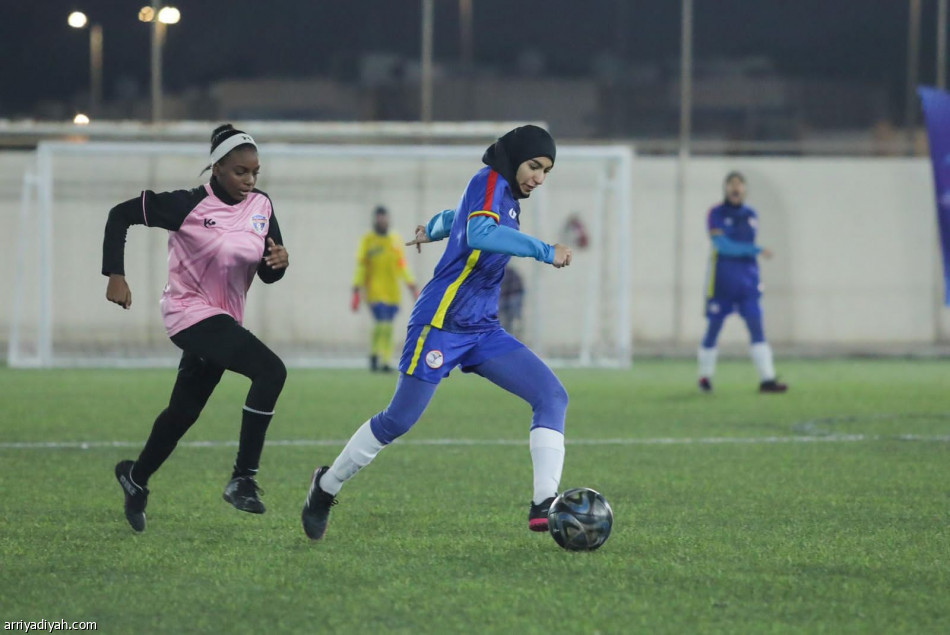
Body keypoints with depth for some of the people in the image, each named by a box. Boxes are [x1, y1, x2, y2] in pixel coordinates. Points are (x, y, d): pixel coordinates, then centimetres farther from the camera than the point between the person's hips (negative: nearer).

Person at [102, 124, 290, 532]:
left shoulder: (261, 207, 0)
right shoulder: (187, 206, -16)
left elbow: (268, 275, 5)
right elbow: (121, 215, -9)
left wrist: (278, 262, -19)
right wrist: (115, 276, -13)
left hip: (223, 319, 7)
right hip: (191, 313, -7)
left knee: (184, 412, 18)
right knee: (270, 371, -25)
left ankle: (136, 477, 42)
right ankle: (243, 480, -21)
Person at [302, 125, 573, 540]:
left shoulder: (506, 195, 13)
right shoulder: (490, 183, -13)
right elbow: (478, 233, -34)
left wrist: (434, 227, 55)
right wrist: (545, 251, -34)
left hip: (482, 331, 8)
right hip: (442, 324, -8)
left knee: (552, 396, -10)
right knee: (398, 420, 0)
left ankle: (544, 506, -19)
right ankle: (327, 486, 23)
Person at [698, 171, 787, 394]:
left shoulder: (751, 215, 9)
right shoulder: (716, 214, -6)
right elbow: (722, 245, -17)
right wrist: (756, 250, -22)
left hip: (748, 281, 4)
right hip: (721, 281, -4)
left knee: (756, 327, -6)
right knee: (713, 327, 4)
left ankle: (767, 379, -11)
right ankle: (705, 376, 20)